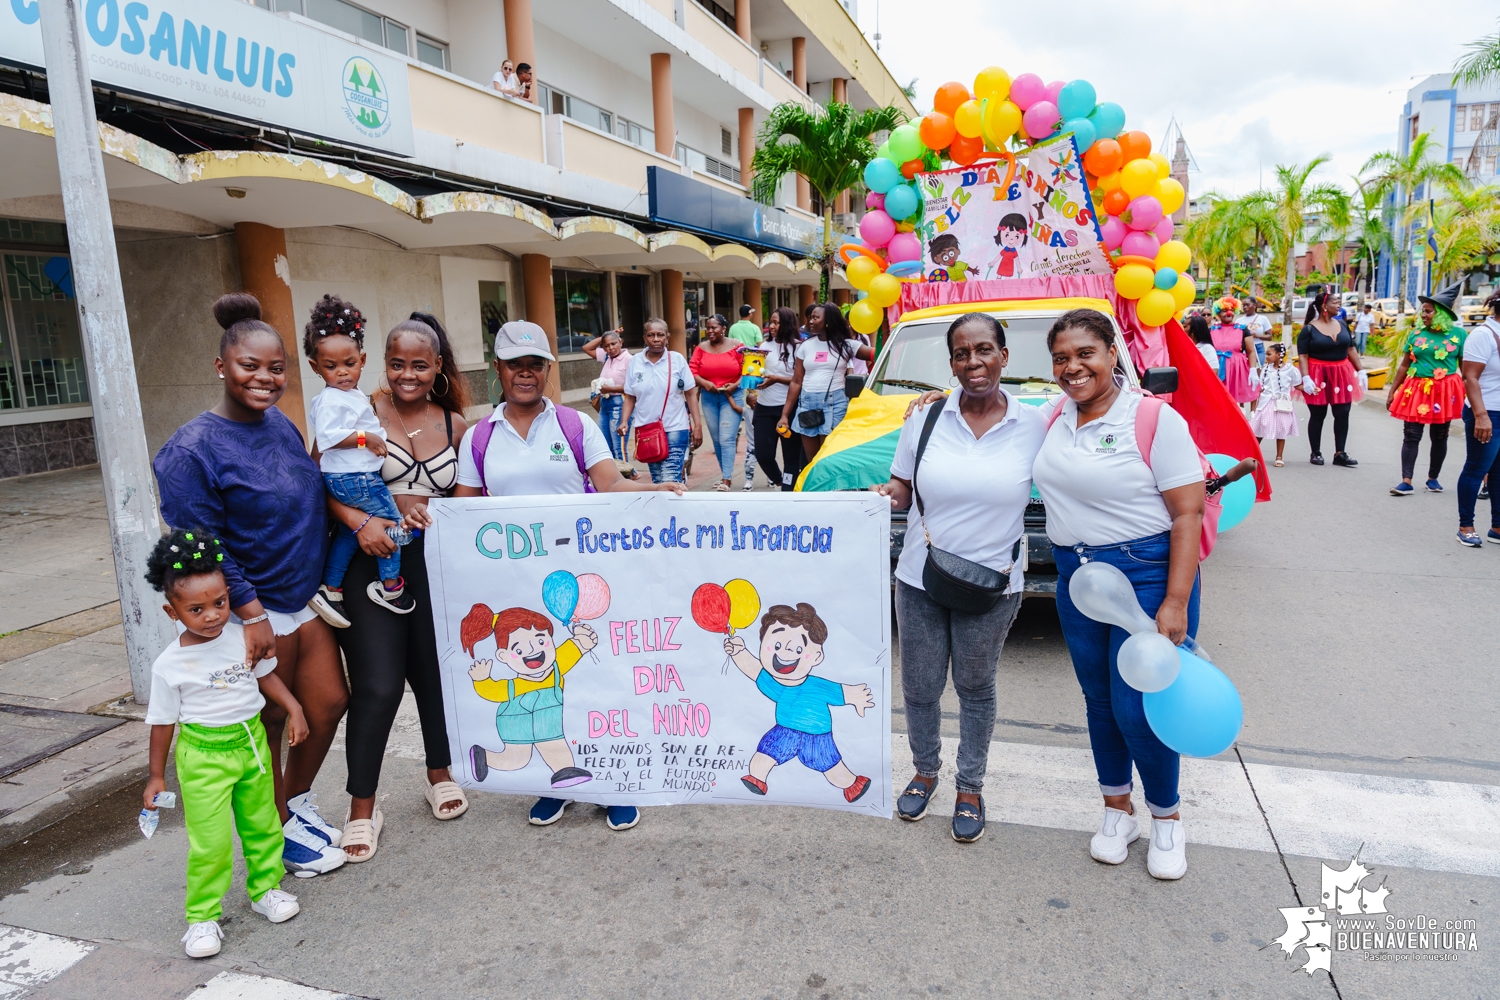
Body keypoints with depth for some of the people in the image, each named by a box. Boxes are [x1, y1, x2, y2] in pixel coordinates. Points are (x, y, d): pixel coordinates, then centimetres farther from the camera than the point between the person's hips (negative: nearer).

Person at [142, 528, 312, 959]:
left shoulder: (243, 637, -7)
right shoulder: (170, 665, -13)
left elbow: (266, 675, 10)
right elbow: (163, 722, -4)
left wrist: (293, 708, -2)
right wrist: (156, 776, 2)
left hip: (251, 743, 4)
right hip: (203, 757, -3)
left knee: (262, 823, 16)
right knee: (210, 841, -1)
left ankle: (264, 888, 36)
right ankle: (202, 916, 17)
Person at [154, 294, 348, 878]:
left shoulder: (281, 424, 5)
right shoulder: (193, 448, -17)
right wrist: (251, 612, -20)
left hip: (305, 599, 7)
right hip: (254, 614, -7)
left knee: (330, 703, 12)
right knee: (268, 724, 8)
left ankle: (297, 801, 35)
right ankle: (281, 831, 28)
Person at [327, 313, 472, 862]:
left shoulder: (454, 423, 6)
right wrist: (360, 522, -23)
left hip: (436, 563, 4)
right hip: (372, 561, -3)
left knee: (436, 672, 14)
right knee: (377, 687, -4)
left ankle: (440, 773, 37)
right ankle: (362, 805, 15)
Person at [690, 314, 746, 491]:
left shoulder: (737, 347, -4)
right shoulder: (701, 348, 5)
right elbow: (692, 371, -1)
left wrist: (735, 385, -17)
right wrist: (704, 383, -18)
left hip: (732, 396, -4)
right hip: (708, 398, 4)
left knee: (727, 439, -11)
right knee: (717, 440, 10)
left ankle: (726, 481, -12)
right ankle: (726, 474, 23)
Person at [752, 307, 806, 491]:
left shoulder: (797, 347, -7)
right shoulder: (766, 345, 8)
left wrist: (777, 379, -19)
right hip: (764, 406, 5)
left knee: (791, 454, 4)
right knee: (762, 453, 4)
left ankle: (787, 489, 14)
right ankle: (777, 478, 33)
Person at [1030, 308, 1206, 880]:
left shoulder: (1155, 419, -12)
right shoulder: (1053, 419, 5)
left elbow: (1189, 514, -14)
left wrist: (1176, 603, -19)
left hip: (1147, 576, -5)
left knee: (1139, 708, -1)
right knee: (1099, 701, 15)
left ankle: (1166, 819, 25)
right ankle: (1117, 811, 34)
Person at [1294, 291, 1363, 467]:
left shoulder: (1342, 325, 8)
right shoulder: (1309, 329, -8)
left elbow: (1351, 350, 12)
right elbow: (1302, 356, -11)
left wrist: (1360, 371, 8)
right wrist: (1306, 378, -20)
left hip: (1341, 374, 5)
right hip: (1318, 376, -5)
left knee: (1342, 414, 4)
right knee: (1317, 415, 4)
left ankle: (1339, 453, 11)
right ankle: (1316, 453, 14)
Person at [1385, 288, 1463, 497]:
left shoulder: (1458, 334, -1)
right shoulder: (1416, 334, 3)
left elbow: (1465, 367, 2)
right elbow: (1404, 365, 7)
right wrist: (1392, 391, 5)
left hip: (1444, 391, -1)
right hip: (1416, 390, 1)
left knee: (1439, 437, 9)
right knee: (1411, 436, -4)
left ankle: (1433, 478, 22)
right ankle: (1406, 482, -6)